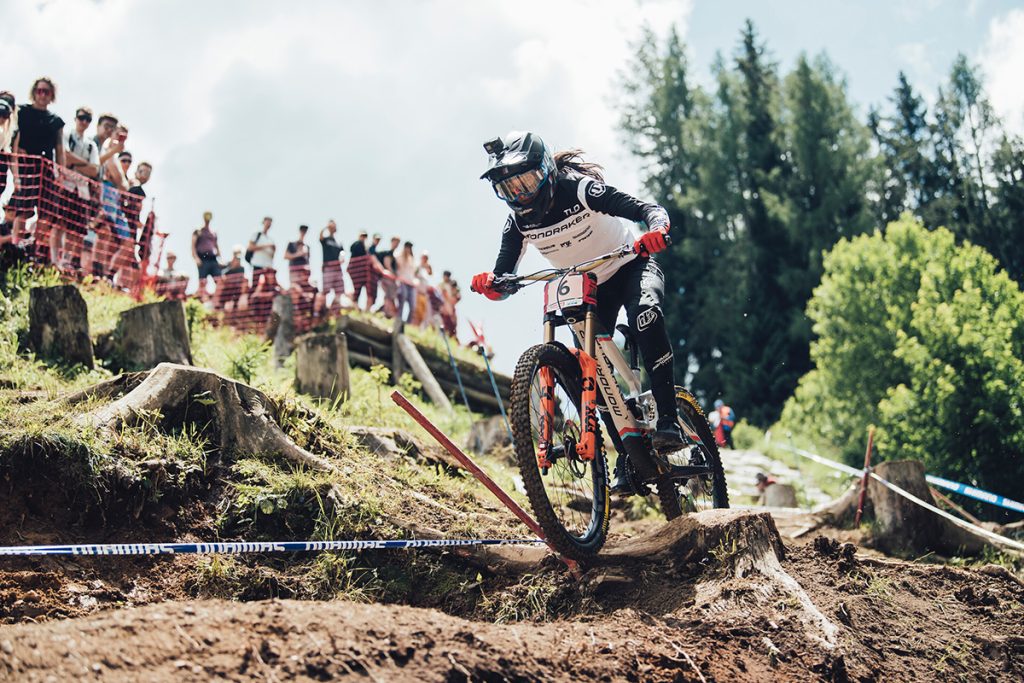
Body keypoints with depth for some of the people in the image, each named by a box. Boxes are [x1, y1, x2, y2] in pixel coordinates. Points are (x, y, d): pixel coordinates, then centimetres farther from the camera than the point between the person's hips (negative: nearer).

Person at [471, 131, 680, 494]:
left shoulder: (579, 189, -27)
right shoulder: (518, 222, -13)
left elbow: (649, 209, -34)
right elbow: (503, 283, -15)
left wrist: (656, 231, -57)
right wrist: (488, 284, -39)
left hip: (631, 267, -5)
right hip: (589, 289, 5)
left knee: (645, 311, -37)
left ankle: (668, 420, -33)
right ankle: (627, 455, 4)